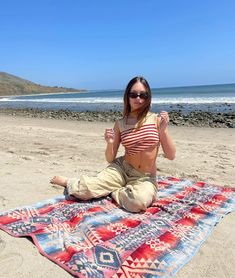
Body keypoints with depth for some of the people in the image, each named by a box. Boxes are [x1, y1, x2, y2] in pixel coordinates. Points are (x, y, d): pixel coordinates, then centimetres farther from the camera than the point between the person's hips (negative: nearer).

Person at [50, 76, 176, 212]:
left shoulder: (156, 119, -6)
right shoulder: (120, 124, -1)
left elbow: (171, 155, -7)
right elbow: (110, 159, 3)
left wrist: (164, 130, -21)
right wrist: (110, 143, -18)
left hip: (146, 178, -1)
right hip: (122, 169, 1)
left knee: (139, 202, -36)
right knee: (84, 190, -20)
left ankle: (110, 190, -4)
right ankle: (67, 181, 16)